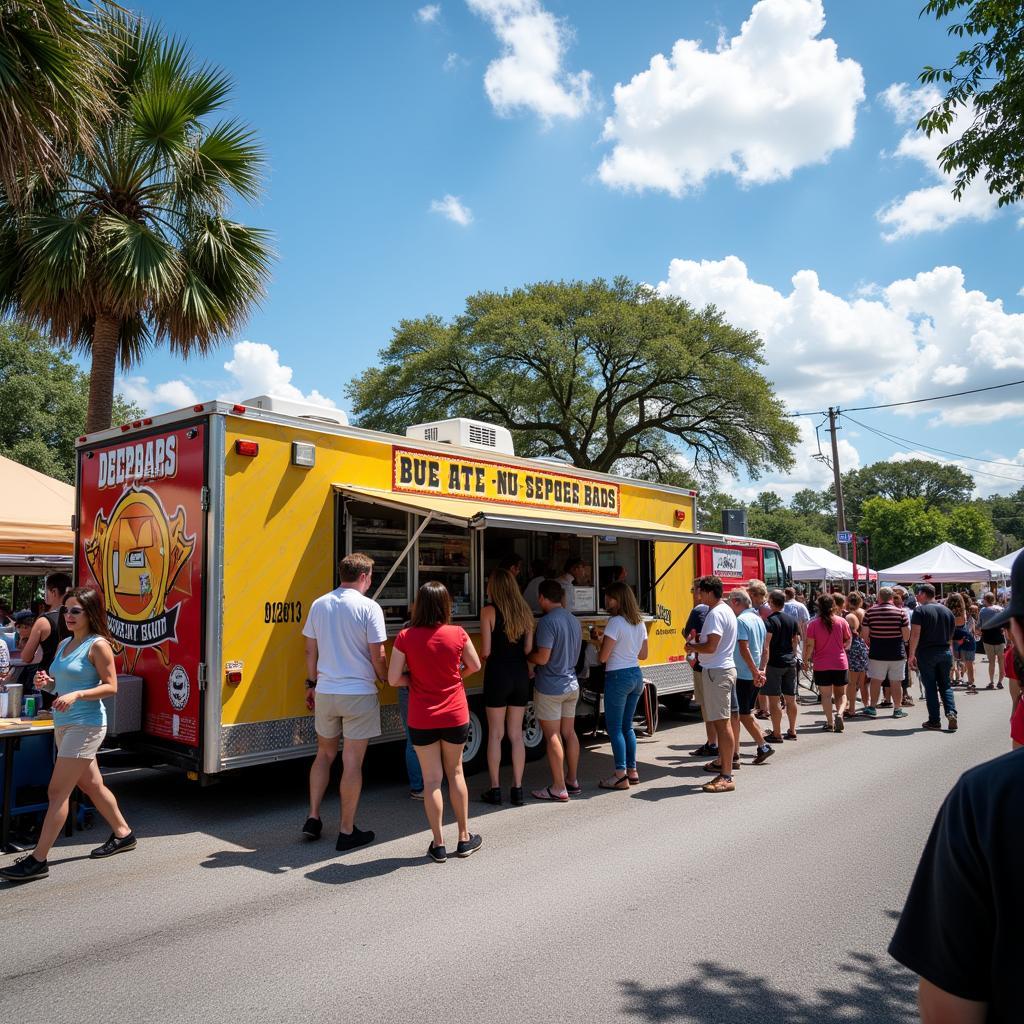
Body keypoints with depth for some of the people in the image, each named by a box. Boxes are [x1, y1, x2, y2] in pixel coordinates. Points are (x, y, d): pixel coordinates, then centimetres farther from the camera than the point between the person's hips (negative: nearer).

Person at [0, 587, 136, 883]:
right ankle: (123, 834, 32)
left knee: (57, 791, -7)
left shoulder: (98, 645, -12)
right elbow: (61, 682, 20)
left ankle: (38, 860, 1)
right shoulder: (63, 644, 12)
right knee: (91, 785, 18)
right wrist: (46, 682, -1)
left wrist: (77, 695, -27)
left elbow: (110, 687, -14)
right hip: (63, 724, 9)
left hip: (85, 725, -9)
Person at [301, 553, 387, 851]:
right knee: (352, 762, 4)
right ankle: (347, 831, 12)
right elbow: (378, 656, -12)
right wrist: (386, 680, 6)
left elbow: (311, 650, 9)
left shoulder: (319, 605, 4)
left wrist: (312, 684, 19)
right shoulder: (369, 607, -12)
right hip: (359, 694, -5)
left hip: (325, 692, 5)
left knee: (324, 754, 22)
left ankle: (313, 818, 21)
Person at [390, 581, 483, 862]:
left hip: (421, 720, -1)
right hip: (455, 716, 1)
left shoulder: (406, 637, -13)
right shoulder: (457, 634, -10)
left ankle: (438, 844, 15)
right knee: (455, 773, 18)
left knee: (431, 779, 9)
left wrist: (416, 679, 5)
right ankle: (464, 838, 26)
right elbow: (474, 666, 4)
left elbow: (394, 678, -13)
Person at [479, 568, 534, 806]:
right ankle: (517, 789, 14)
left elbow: (485, 651, -10)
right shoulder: (525, 611, 5)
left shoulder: (489, 611, -9)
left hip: (497, 674, -4)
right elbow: (528, 648, 4)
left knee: (496, 734, 6)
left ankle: (495, 789, 11)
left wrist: (482, 655, 11)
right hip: (520, 674, 4)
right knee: (516, 735, 11)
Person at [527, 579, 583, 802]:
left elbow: (542, 658, -22)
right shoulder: (574, 620, 8)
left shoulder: (547, 621, -19)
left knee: (553, 736, -1)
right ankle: (572, 781, 26)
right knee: (569, 733, 16)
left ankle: (558, 789, 4)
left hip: (550, 688, -8)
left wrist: (526, 656, -5)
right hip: (571, 685, 8)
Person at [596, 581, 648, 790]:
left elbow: (603, 657, -17)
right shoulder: (639, 623, 9)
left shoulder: (615, 622, -16)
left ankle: (620, 776, 1)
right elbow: (643, 654, 17)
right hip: (636, 675, 8)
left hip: (618, 677, -8)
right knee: (627, 726, 17)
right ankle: (632, 770, 22)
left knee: (614, 727, 0)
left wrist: (600, 645, 3)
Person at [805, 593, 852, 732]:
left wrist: (808, 659, 7)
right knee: (841, 693, 15)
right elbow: (848, 641, 6)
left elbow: (810, 645, -9)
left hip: (821, 665, -1)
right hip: (840, 663, 1)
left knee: (826, 695, 6)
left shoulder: (813, 624, -9)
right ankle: (839, 713, -8)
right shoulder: (842, 621, -4)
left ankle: (830, 723, 5)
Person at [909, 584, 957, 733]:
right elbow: (950, 637, 14)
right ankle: (951, 712, -7)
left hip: (926, 653, -4)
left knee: (930, 686, 3)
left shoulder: (920, 610, -8)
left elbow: (915, 634, -16)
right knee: (945, 685, 13)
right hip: (945, 652, 4)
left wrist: (911, 654, -12)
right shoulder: (947, 611, 10)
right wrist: (950, 656, 20)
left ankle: (934, 720, 5)